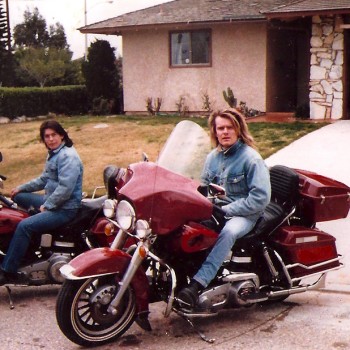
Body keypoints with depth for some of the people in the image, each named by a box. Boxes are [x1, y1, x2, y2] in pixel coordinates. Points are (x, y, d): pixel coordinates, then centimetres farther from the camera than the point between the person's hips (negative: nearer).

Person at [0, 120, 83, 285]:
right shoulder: (54, 154, 14)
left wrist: (47, 206, -18)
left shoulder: (68, 156, -18)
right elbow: (44, 179, 24)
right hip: (52, 201, 11)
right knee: (18, 197, 19)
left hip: (65, 208, -11)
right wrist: (21, 187, 17)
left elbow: (65, 188, -26)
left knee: (24, 226, -25)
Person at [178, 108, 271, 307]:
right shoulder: (213, 157, 12)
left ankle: (197, 285, -47)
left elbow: (261, 197, -17)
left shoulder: (251, 158, -9)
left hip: (244, 215, -7)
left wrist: (226, 210, -18)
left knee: (228, 232, -38)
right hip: (215, 211, 7)